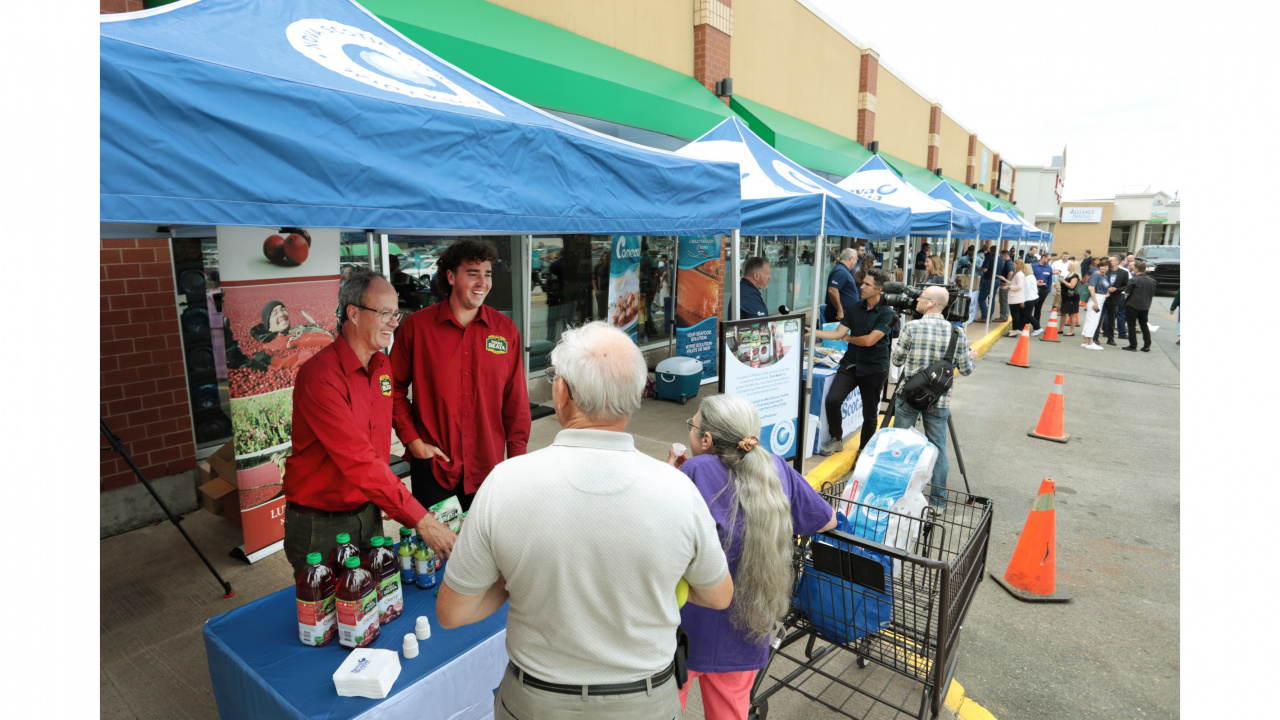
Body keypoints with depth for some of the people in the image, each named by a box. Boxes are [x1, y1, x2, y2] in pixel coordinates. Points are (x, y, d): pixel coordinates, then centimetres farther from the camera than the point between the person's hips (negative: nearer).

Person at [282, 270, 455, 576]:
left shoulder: (383, 366, 3)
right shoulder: (320, 377, -24)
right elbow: (358, 461, -30)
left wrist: (385, 499, 4)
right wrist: (421, 520, -32)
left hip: (368, 512, 7)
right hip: (321, 524, -7)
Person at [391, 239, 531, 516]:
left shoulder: (506, 329, 1)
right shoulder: (416, 326, -4)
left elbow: (516, 400, 4)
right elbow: (395, 389, 4)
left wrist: (518, 457, 2)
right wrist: (411, 439, -5)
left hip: (488, 465, 2)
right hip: (433, 465, -1)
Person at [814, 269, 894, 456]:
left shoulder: (887, 313, -11)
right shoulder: (854, 308, 5)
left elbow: (869, 340, -18)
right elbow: (838, 333, 2)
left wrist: (848, 338, -3)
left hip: (874, 369, -4)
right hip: (851, 363, 4)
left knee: (869, 414, 8)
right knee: (832, 400, -13)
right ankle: (836, 439, 9)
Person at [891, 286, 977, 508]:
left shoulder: (912, 327, -11)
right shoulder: (957, 333, -3)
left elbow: (896, 360, -4)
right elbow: (965, 369, 2)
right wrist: (971, 357, 24)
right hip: (939, 400, 2)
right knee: (938, 448, 11)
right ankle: (938, 499, 18)